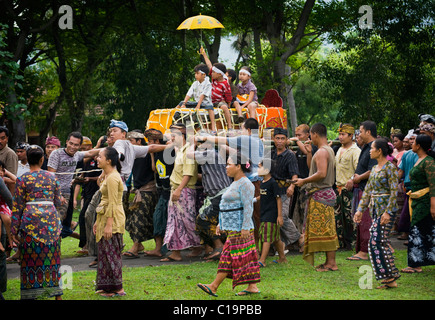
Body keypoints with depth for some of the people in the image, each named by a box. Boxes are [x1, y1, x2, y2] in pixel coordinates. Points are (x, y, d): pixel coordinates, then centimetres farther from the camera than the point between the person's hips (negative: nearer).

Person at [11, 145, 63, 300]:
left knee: (31, 258, 2)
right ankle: (57, 293, 10)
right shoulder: (52, 177, 7)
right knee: (51, 257, 8)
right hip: (51, 218, 3)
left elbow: (17, 206, -2)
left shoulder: (23, 179, -2)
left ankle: (31, 293, 2)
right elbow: (58, 202, 11)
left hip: (31, 219, -3)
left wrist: (14, 230, 2)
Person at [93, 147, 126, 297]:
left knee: (111, 253, -5)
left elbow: (113, 204, -21)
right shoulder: (107, 176, 15)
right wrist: (98, 221, 20)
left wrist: (109, 224, -23)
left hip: (113, 219, -10)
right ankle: (107, 288, 19)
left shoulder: (112, 178, -17)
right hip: (106, 218, 10)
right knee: (105, 252, 13)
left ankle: (118, 289, -1)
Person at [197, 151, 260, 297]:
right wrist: (221, 224, 22)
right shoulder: (235, 183, 18)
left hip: (239, 229, -10)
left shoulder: (245, 184, -13)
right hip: (232, 228, 10)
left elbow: (248, 207, -19)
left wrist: (245, 227, -23)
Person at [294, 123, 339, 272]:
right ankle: (329, 261, 15)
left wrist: (304, 181, -15)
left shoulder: (322, 152, -15)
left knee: (324, 229, -8)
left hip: (321, 194, -10)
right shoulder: (329, 150, 17)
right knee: (326, 229, 12)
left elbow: (322, 173, -25)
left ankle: (331, 263, -7)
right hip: (325, 192, 10)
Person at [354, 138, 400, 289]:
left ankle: (389, 276, -5)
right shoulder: (374, 169, 15)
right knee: (381, 242, 5)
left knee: (377, 241, -12)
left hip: (386, 209, -8)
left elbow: (394, 191, -16)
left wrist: (388, 212, -22)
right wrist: (360, 209, 15)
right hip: (376, 208, 8)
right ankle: (390, 279, 8)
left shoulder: (390, 168, -11)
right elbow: (368, 190, 19)